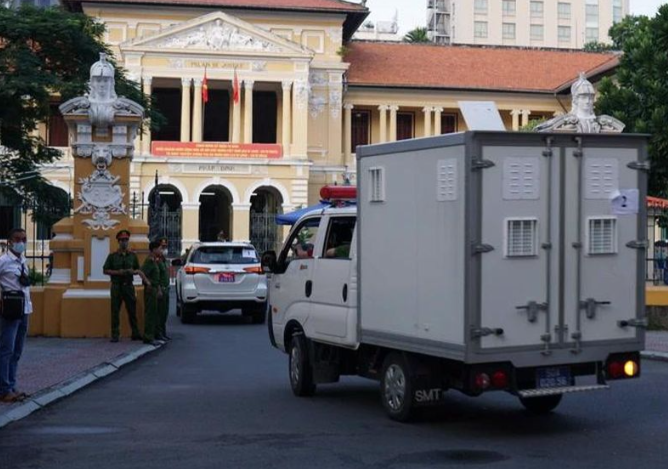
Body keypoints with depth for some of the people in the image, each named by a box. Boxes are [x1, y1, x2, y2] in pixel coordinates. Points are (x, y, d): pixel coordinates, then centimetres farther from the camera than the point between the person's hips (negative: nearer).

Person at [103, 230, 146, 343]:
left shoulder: (133, 256, 10)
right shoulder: (112, 256, 3)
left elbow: (138, 270, 16)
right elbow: (105, 270, 1)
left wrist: (133, 271, -7)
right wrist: (118, 272, -13)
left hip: (129, 286, 2)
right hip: (116, 286, -2)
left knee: (132, 310, 5)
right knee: (115, 312, -1)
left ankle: (136, 333, 12)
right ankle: (115, 335, 3)